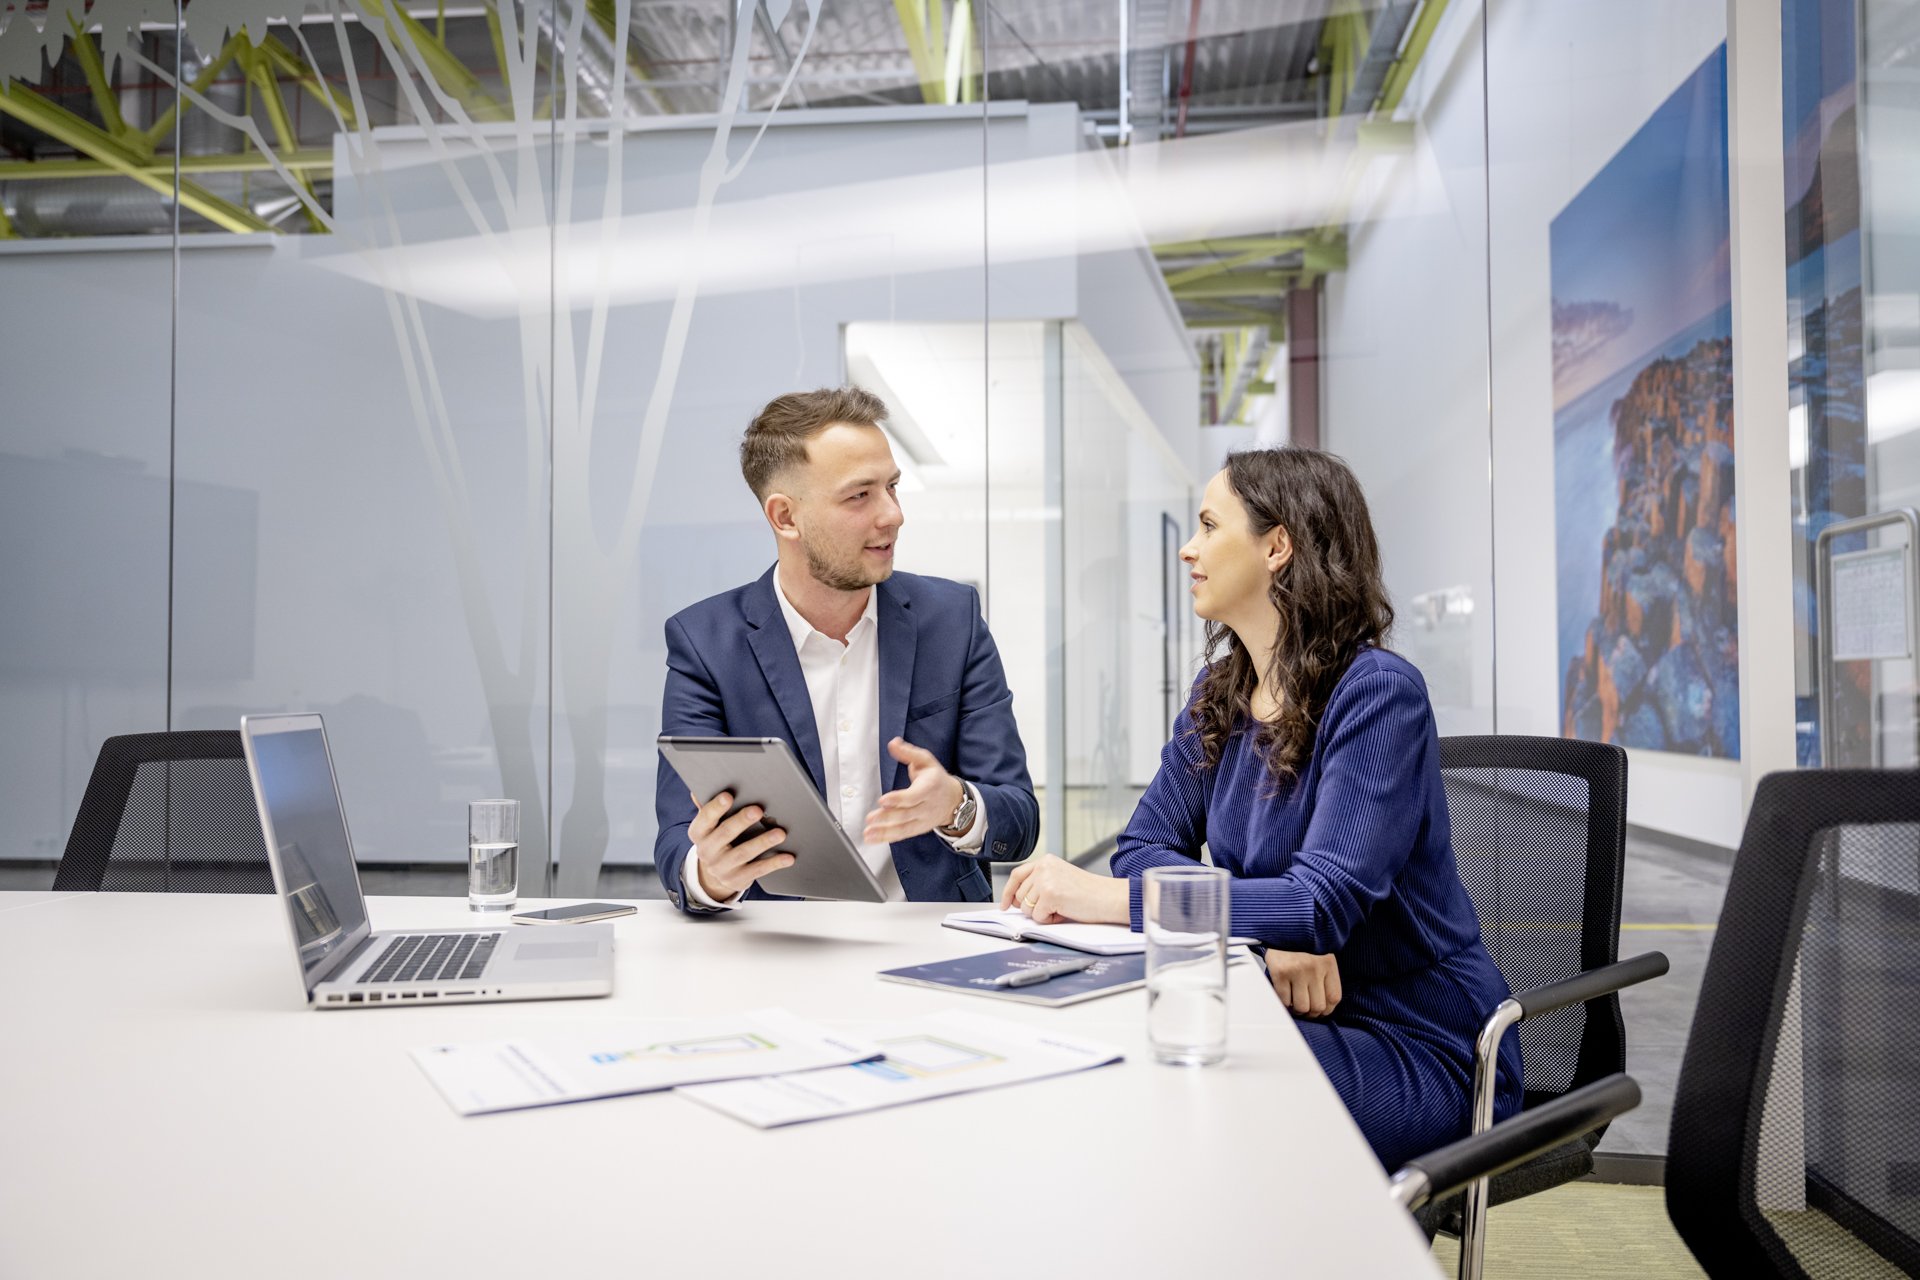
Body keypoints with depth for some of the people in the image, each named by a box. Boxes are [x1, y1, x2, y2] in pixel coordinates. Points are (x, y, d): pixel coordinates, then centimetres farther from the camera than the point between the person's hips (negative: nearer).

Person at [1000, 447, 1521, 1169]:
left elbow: (1325, 904, -27)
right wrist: (1265, 933, -22)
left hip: (1419, 1051, -6)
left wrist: (1105, 898, -31)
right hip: (1286, 1015, 6)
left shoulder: (1378, 694, -18)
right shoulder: (1218, 695, 6)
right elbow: (1145, 848, -1)